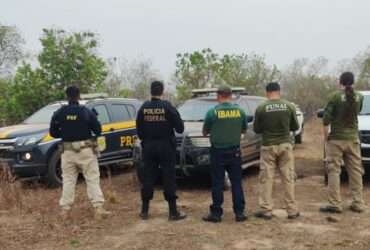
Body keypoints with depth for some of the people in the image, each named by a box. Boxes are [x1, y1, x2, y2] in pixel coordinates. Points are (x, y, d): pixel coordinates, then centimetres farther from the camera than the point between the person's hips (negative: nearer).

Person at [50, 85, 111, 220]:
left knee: (68, 180, 12)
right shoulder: (86, 112, -5)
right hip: (86, 150, -2)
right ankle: (99, 208, -2)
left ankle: (65, 210, 13)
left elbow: (53, 132, 4)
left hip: (68, 151, 2)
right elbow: (98, 130, -4)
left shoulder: (59, 113, 0)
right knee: (92, 179, 2)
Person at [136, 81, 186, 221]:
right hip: (166, 147, -3)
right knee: (169, 179, 2)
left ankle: (144, 211, 15)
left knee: (147, 178, 9)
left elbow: (139, 130, 3)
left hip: (148, 147, 3)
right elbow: (179, 128, -9)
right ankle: (173, 212, 6)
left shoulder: (144, 108, 0)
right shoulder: (167, 107, -10)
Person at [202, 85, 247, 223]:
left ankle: (216, 213, 10)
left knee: (217, 184, 5)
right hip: (234, 151, 2)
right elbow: (244, 130, 10)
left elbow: (205, 132, 0)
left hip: (218, 151, -2)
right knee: (236, 182, 9)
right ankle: (239, 213, 12)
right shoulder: (240, 111, -2)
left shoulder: (213, 112, -10)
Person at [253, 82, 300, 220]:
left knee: (266, 179, 6)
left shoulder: (261, 108, -8)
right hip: (285, 145, 2)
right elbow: (295, 127, 6)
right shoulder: (289, 106, -3)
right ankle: (292, 210, 14)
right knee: (288, 178, 8)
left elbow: (256, 129, 1)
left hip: (268, 146, -1)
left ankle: (266, 210, 9)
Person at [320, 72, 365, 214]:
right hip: (353, 139, 4)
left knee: (334, 170, 1)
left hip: (336, 138, -4)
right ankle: (358, 203, 14)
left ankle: (335, 204, -1)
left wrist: (326, 136, -2)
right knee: (355, 171, 10)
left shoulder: (336, 96, -10)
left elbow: (326, 119, -13)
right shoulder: (359, 97, 1)